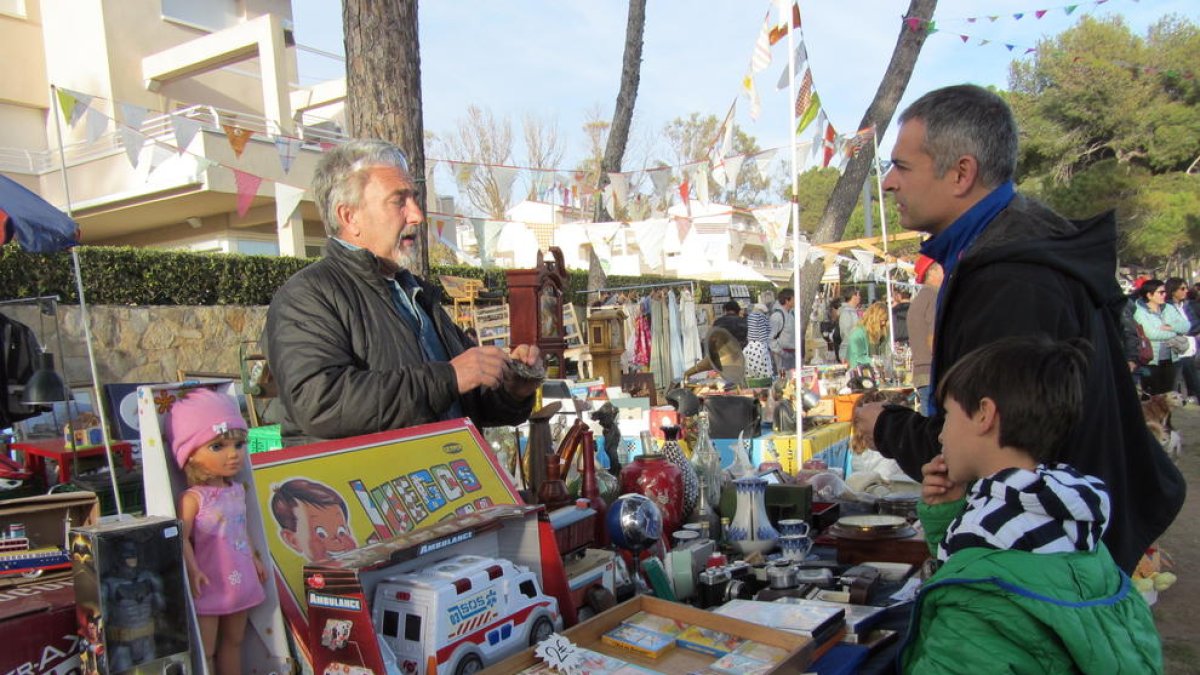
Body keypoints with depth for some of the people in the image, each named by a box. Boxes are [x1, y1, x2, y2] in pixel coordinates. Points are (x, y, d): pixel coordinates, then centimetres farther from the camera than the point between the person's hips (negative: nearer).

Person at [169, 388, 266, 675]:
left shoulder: (237, 491, 5)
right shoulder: (193, 498, -16)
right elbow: (182, 537, -21)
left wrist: (255, 558, 20)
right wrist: (192, 570, -29)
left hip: (240, 582, 7)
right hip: (209, 586, -7)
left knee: (234, 641, 19)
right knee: (205, 650, 4)